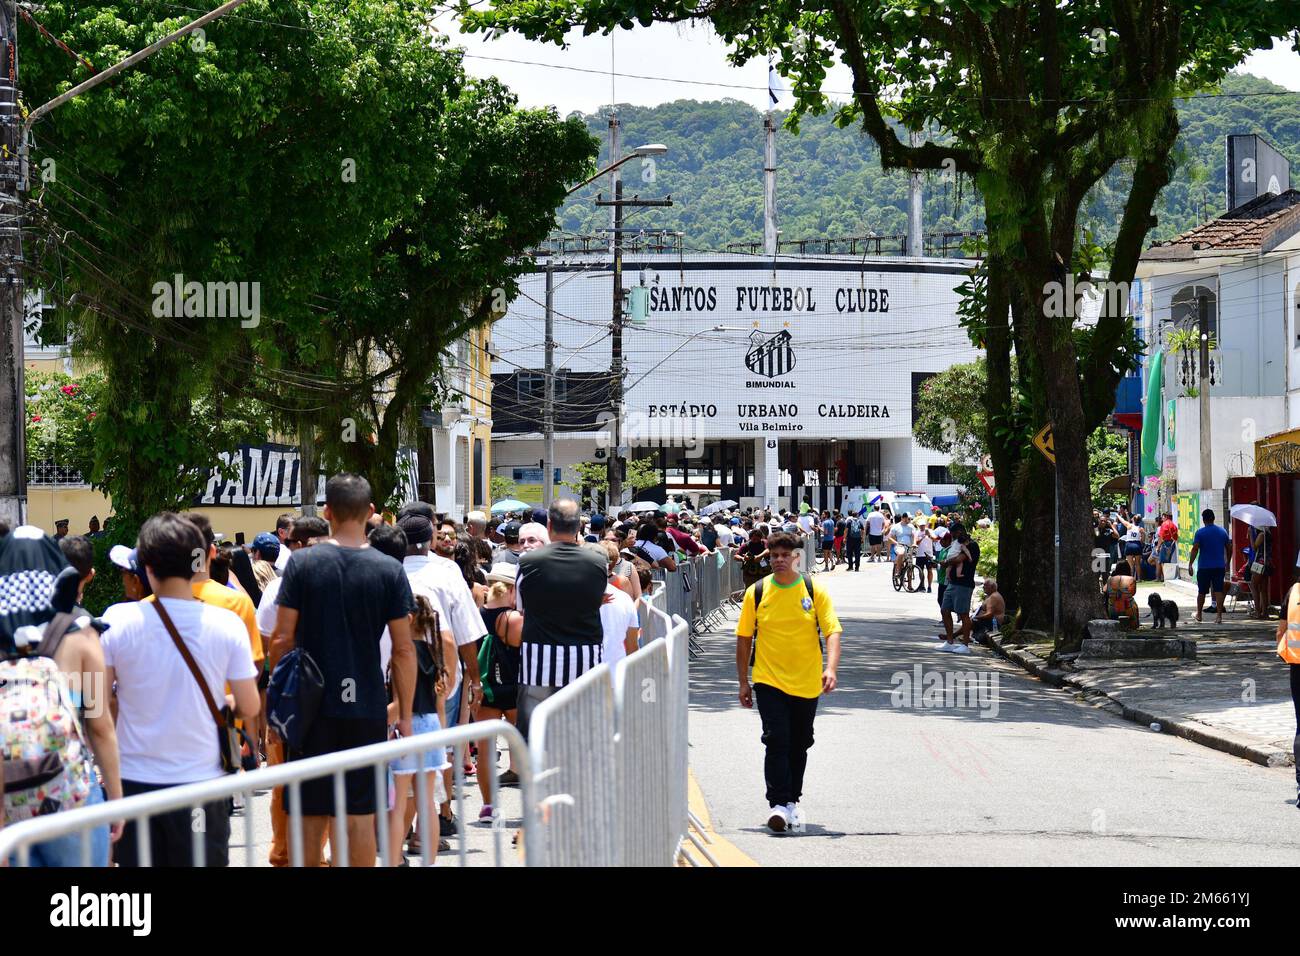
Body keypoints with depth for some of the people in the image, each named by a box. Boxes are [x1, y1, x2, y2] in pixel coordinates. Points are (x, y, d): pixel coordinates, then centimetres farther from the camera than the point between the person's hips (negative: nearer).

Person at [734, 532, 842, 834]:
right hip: (769, 681, -1)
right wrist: (743, 682, 5)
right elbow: (744, 638, 5)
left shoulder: (814, 591, -3)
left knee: (799, 744, 13)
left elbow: (832, 631, -8)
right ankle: (778, 805, -16)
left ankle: (792, 800, 30)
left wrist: (831, 668, -24)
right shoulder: (756, 593, -1)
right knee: (776, 740, -15)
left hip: (807, 683, 1)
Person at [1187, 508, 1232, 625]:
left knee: (1201, 592, 9)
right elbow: (1229, 549, 11)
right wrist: (1227, 563, 23)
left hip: (1204, 567, -3)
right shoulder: (1222, 531, 6)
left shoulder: (1200, 532, -7)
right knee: (1218, 591, 0)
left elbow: (1195, 549, -13)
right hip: (1219, 566, 3)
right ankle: (1219, 615, -7)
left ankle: (1198, 615, 21)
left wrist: (1190, 565, -10)